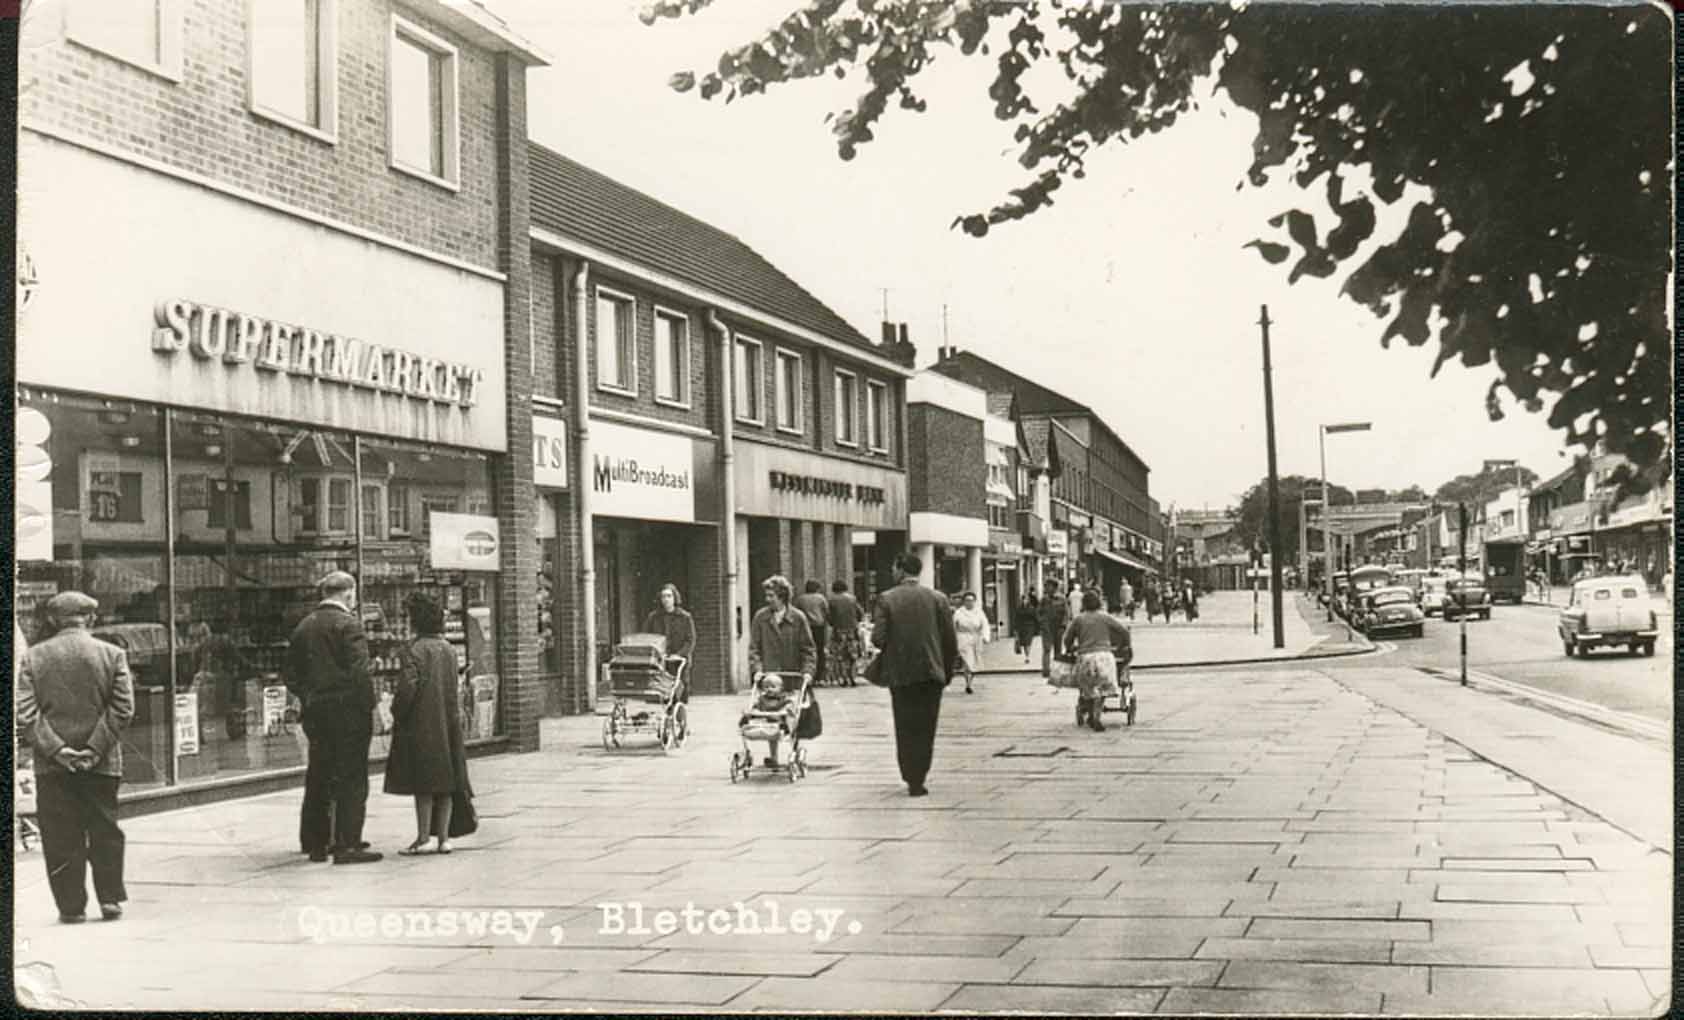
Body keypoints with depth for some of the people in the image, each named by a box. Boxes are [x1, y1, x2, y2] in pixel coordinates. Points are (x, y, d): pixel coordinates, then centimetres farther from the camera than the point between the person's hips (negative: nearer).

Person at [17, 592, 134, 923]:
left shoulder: (33, 657, 1)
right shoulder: (112, 654, -1)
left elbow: (25, 713, -6)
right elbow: (123, 708, -7)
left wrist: (55, 749, -8)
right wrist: (95, 749, -7)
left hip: (51, 765, 0)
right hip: (101, 763, 0)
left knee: (60, 838, 7)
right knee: (105, 834, 12)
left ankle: (71, 906, 9)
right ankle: (111, 899, 13)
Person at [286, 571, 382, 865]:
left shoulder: (303, 626, 10)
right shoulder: (348, 624, -11)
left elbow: (292, 675, 12)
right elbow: (359, 672, -18)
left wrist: (309, 699, 17)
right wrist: (369, 705, -11)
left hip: (315, 713, 7)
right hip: (347, 712, -7)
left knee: (318, 779, 14)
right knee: (351, 780, -1)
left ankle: (316, 843, 20)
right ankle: (346, 846, -2)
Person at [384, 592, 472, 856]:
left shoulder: (412, 650, -12)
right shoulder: (449, 649, 8)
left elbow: (407, 687, -18)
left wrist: (396, 713, -5)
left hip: (420, 725, -6)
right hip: (448, 725, 6)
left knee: (423, 784, -2)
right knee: (445, 780, 8)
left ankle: (423, 838, -1)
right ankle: (443, 837, 9)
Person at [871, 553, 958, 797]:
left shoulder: (886, 599, -5)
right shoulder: (937, 598, 0)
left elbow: (878, 638, -11)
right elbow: (950, 640, -1)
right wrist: (947, 669, 11)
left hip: (900, 674, -1)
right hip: (931, 673, 1)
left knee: (905, 729, 10)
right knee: (925, 728, 9)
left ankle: (912, 779, 9)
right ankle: (918, 780, 7)